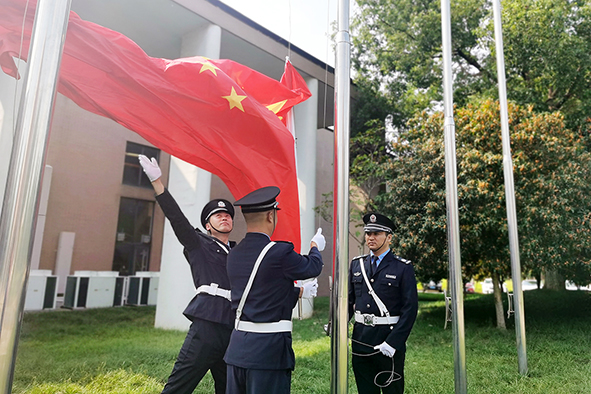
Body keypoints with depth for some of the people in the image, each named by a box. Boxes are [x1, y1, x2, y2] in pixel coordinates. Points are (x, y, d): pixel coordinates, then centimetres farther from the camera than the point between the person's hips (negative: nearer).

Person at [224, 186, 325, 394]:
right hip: (268, 350, -7)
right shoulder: (280, 252, -18)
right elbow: (313, 267, 1)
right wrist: (316, 246, 23)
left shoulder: (234, 254, 4)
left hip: (237, 346, 7)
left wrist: (296, 290, 29)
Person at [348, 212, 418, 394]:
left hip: (389, 341, -4)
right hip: (360, 340, 4)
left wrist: (393, 342, -17)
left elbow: (410, 308, -10)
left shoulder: (403, 268, -6)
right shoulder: (356, 264, 7)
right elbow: (348, 299, 10)